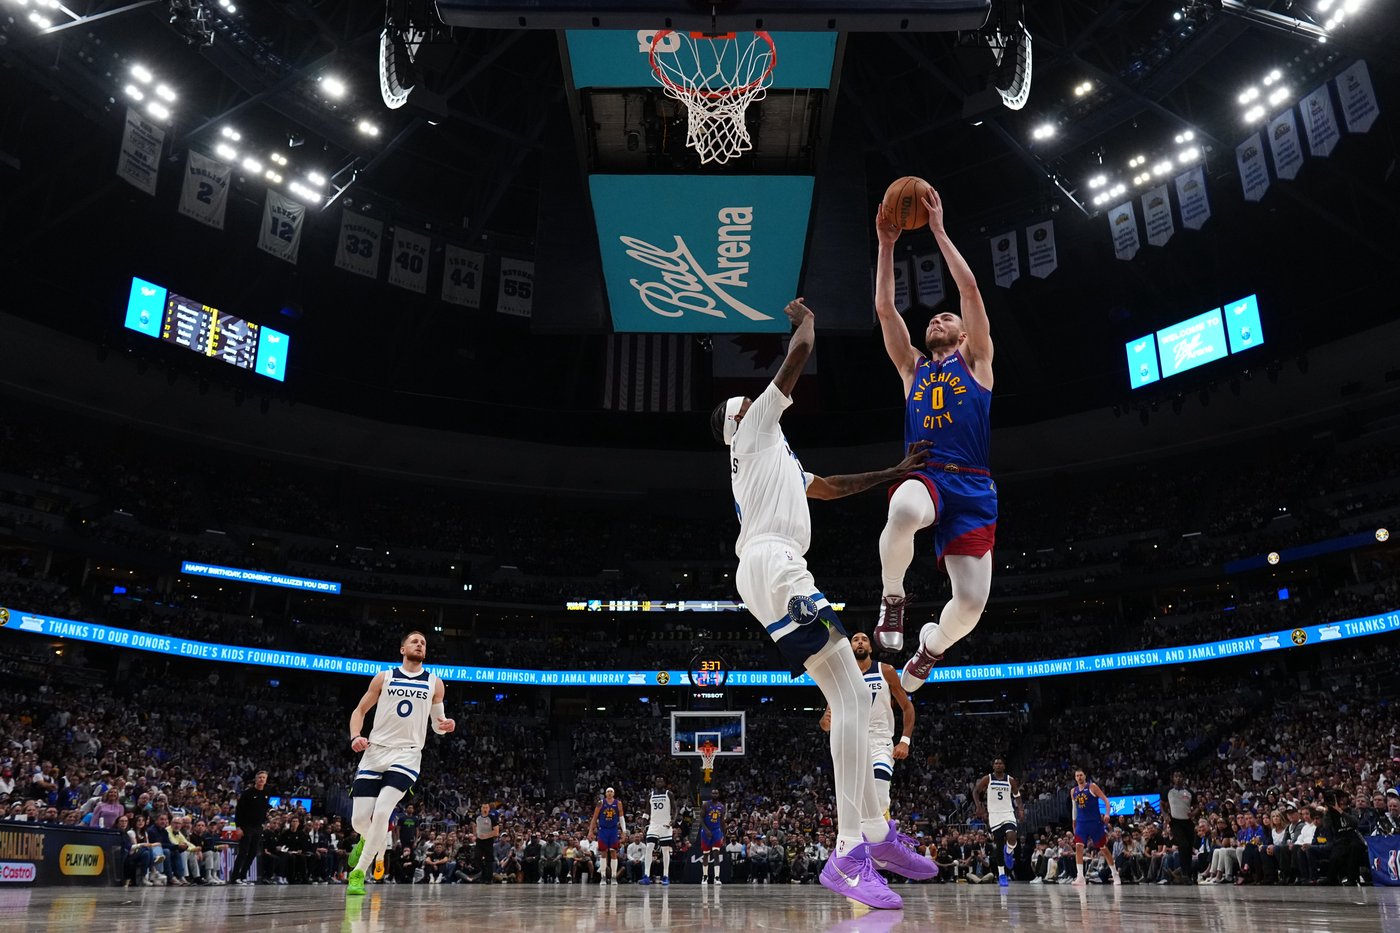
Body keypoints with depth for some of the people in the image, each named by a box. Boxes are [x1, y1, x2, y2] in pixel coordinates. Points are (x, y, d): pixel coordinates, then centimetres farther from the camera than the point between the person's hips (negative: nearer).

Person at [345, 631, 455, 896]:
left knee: (381, 812, -21)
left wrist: (445, 725, -9)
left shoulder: (434, 683, 8)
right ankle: (369, 840, 36)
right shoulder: (384, 677, 7)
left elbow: (437, 723, 15)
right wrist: (355, 736, -8)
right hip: (375, 751, 1)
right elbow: (359, 710, 11)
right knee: (359, 819, -2)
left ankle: (358, 874, -5)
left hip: (407, 754, -1)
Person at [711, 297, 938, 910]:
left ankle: (875, 832, 14)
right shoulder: (757, 427, 10)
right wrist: (804, 316, 24)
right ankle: (849, 856, -24)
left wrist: (893, 473, 37)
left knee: (852, 698, 9)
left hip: (769, 572, 10)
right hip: (774, 565, -10)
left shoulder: (771, 457, 35)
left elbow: (832, 486, 41)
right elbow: (801, 351, 4)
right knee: (850, 698, -19)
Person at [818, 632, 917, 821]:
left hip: (880, 743, -2)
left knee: (879, 802, -19)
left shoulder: (886, 672, 2)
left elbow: (907, 707, 7)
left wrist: (905, 740, -6)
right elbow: (826, 725, 5)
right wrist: (826, 721, -21)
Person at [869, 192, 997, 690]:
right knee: (903, 513, -40)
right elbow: (884, 309, 13)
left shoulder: (976, 361, 17)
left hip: (972, 486, 0)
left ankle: (930, 647, 25)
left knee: (971, 602, -11)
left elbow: (969, 287, 6)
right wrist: (887, 244, 10)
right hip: (924, 476, 0)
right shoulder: (913, 368, 23)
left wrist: (938, 229, 8)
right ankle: (892, 598, -11)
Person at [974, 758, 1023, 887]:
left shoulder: (1010, 780, 2)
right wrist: (979, 806, -8)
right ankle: (1001, 874, 13)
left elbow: (1017, 795, 13)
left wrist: (1020, 809, -2)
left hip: (1008, 813, 0)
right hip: (994, 814, 0)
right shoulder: (987, 779, -2)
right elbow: (976, 792, 5)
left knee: (1011, 836, -26)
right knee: (998, 844, 0)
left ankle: (1009, 852, 10)